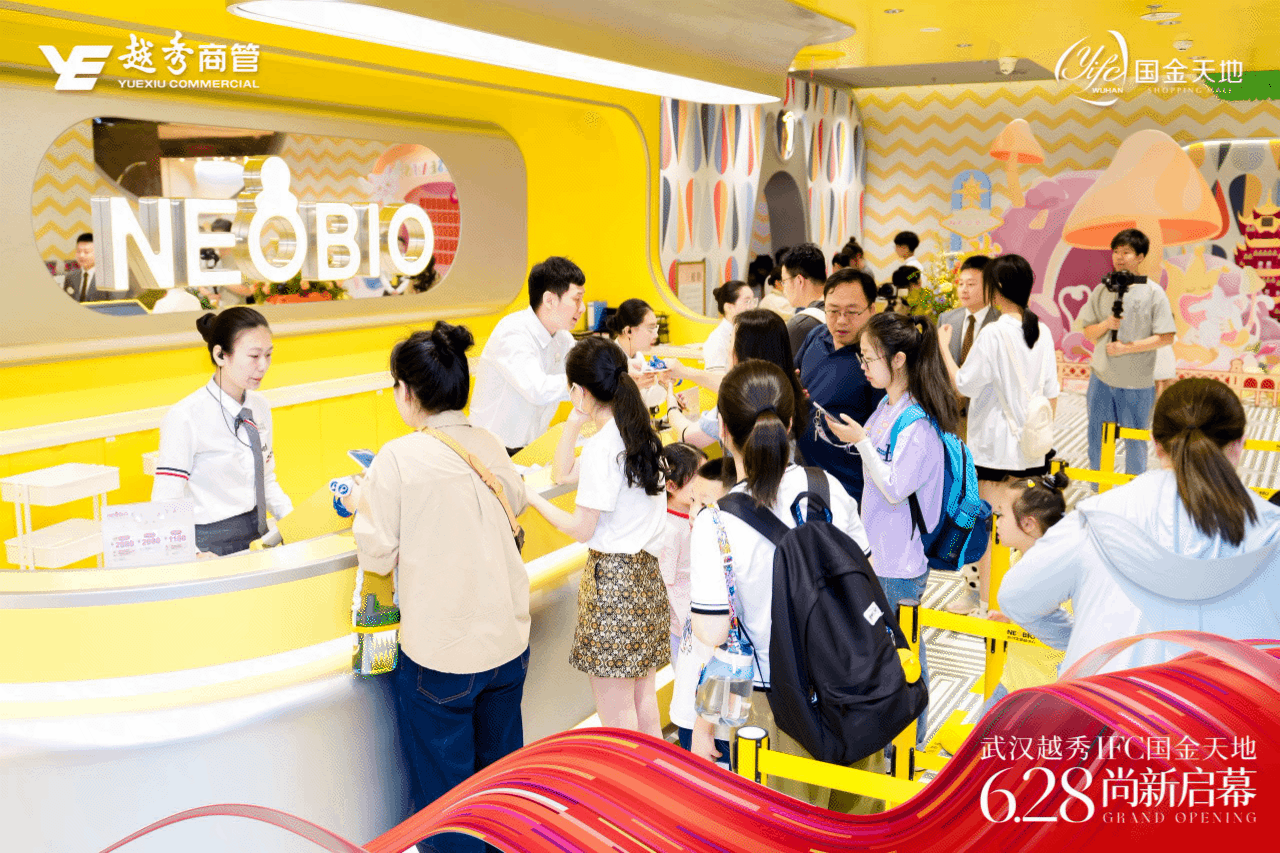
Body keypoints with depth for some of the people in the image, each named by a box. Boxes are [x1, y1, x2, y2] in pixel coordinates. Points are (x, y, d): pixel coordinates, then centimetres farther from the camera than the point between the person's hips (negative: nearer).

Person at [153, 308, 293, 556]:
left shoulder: (259, 406, 10)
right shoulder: (185, 417, -11)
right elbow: (166, 504, -14)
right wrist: (195, 557, -29)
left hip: (259, 536, 6)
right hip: (212, 546, -5)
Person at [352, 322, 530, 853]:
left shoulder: (399, 459, -15)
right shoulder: (492, 448, -2)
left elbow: (378, 556, -11)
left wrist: (365, 507, 6)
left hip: (439, 655, -5)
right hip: (508, 644, 5)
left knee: (444, 791, 12)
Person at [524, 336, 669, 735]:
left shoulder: (601, 447, -19)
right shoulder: (641, 434, 7)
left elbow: (581, 529, -15)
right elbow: (562, 473, 15)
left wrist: (531, 497, -6)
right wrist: (575, 422, 6)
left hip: (612, 575, -9)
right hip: (647, 571, 9)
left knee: (616, 711, 2)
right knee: (642, 694, 19)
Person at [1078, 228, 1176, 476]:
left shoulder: (1153, 293, -4)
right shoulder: (1102, 290, 6)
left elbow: (1166, 337, -8)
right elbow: (1089, 333, 9)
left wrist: (1126, 348, -15)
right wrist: (1107, 323, -11)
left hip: (1137, 383, -3)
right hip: (1101, 378, 3)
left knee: (1135, 443, 9)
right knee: (1097, 440, 10)